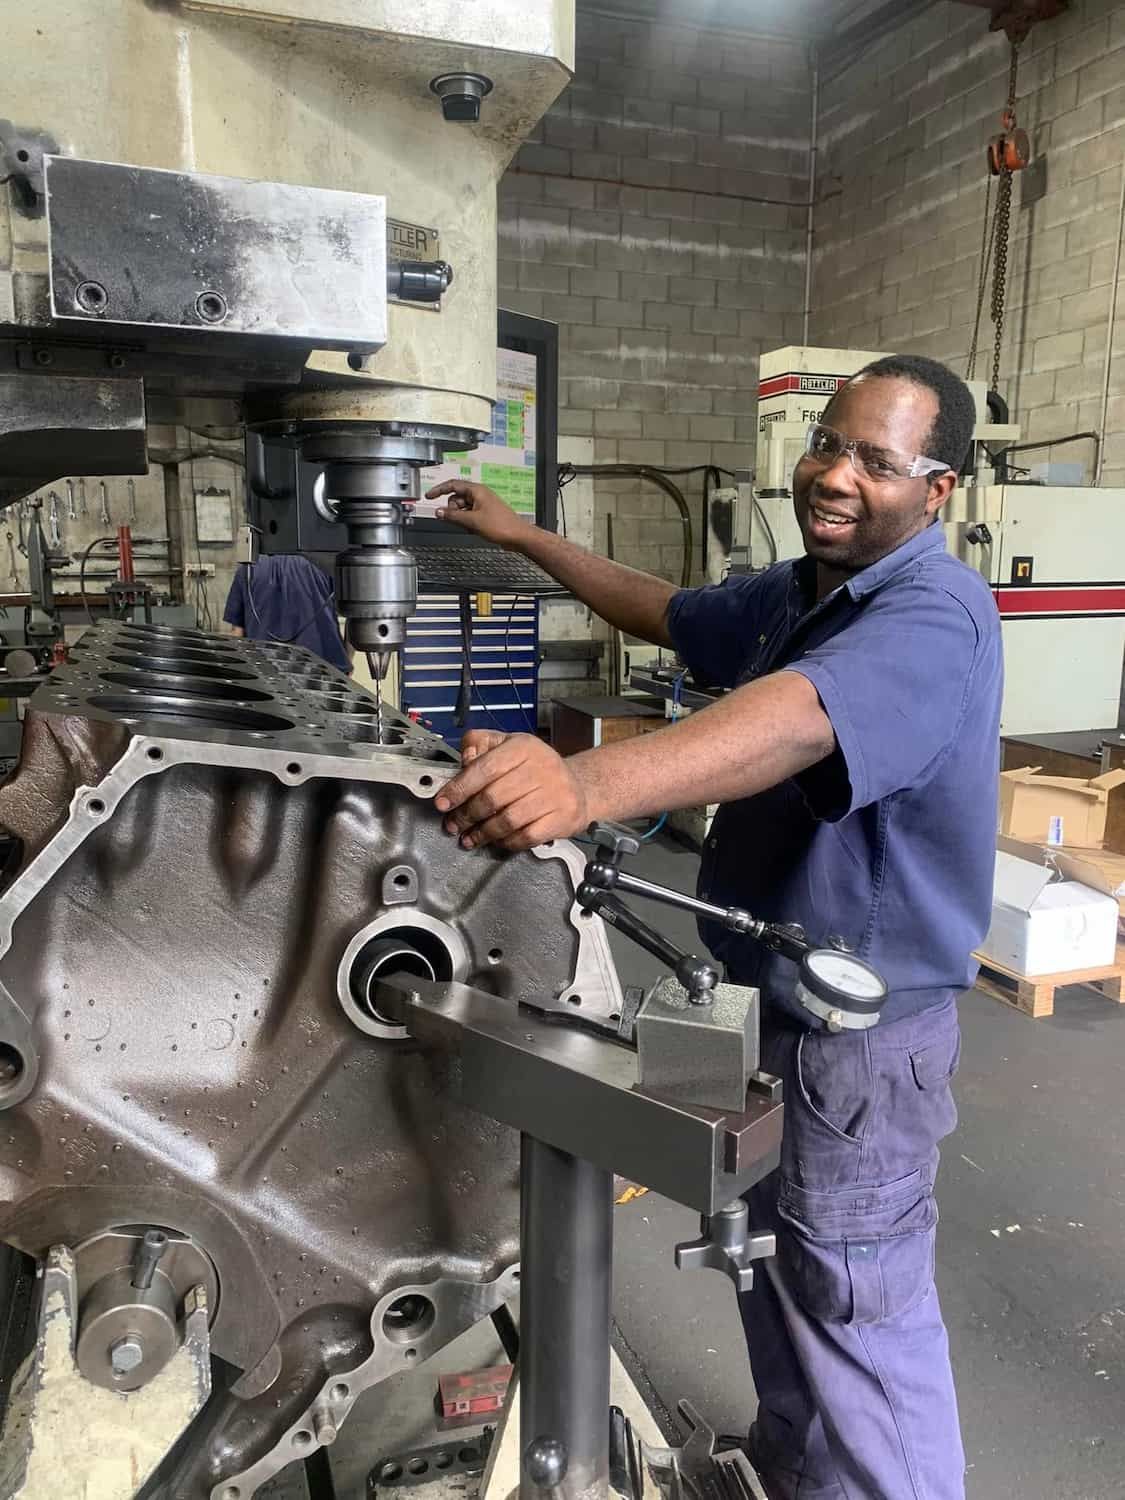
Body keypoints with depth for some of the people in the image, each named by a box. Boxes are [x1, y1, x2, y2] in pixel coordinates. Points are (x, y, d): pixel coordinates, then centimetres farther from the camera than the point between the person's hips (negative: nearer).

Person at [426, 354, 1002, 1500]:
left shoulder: (932, 613, -24)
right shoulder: (794, 593, 6)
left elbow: (804, 718, -44)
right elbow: (668, 613, 20)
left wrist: (587, 784, -60)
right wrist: (524, 537, 15)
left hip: (862, 1028, -9)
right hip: (764, 991, 9)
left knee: (856, 1306, 6)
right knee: (770, 1250, 25)